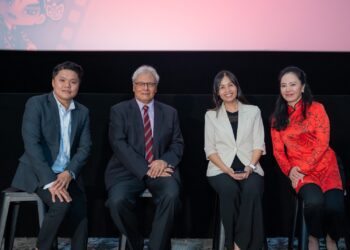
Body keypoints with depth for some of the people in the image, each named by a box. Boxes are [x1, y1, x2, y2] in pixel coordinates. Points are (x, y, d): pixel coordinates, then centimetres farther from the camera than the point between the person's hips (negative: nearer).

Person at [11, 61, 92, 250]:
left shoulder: (83, 112, 9)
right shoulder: (36, 104, -6)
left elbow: (85, 147, 5)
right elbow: (31, 144, -15)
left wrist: (69, 173, -15)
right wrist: (50, 181, -24)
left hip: (67, 175, 4)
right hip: (38, 173, -4)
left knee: (80, 214, -17)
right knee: (62, 203, -28)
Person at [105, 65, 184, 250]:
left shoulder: (170, 112, 14)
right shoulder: (119, 111, 5)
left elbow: (177, 144, 9)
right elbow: (119, 144, -7)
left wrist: (164, 161, -14)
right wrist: (145, 169, -17)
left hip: (160, 168, 1)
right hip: (129, 170, -1)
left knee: (171, 195, -30)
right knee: (117, 201, -29)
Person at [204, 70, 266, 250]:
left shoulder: (253, 111, 12)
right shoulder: (211, 115, 11)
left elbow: (259, 144, 7)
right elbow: (210, 149, 4)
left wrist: (250, 167, -11)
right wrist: (227, 170, -11)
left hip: (249, 168, 1)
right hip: (221, 169, 0)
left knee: (252, 191, -33)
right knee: (230, 190, -34)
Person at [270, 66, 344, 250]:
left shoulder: (316, 109, 2)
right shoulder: (277, 117, 10)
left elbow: (322, 144, -5)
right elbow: (278, 150, 9)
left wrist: (302, 168, -13)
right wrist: (289, 170, -9)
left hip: (324, 166, 0)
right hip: (297, 170, 1)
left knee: (334, 206, -27)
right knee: (314, 201, -31)